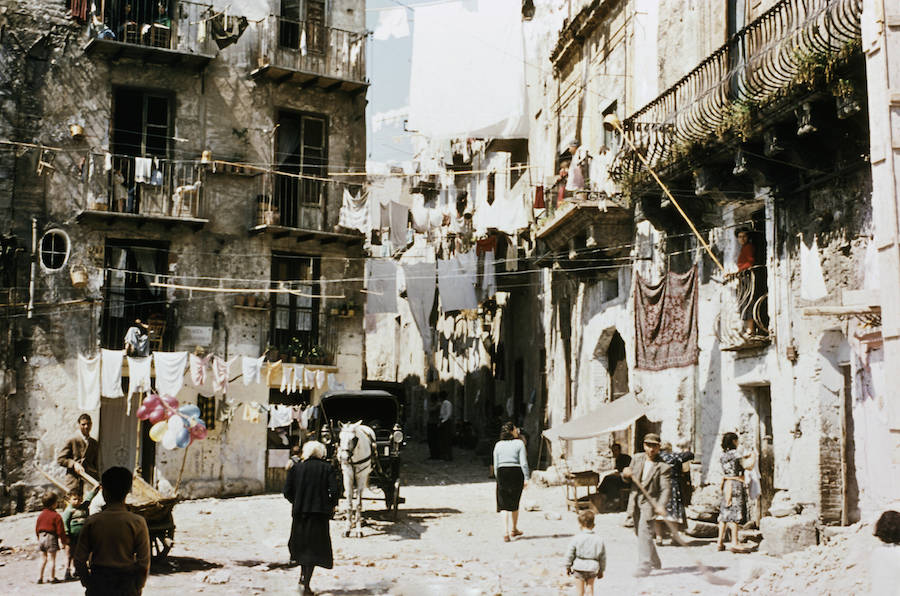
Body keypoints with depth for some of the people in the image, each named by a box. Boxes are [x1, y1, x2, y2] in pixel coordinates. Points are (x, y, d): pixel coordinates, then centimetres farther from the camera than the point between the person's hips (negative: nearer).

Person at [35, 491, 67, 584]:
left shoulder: (41, 515, 5)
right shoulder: (56, 516, -13)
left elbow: (37, 528, 12)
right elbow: (60, 530, -12)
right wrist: (64, 540, 0)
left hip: (42, 537, 6)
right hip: (51, 538, -6)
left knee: (43, 559, 14)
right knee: (52, 559, 2)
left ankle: (40, 577, 15)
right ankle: (52, 577, 7)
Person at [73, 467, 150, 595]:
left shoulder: (92, 521, -4)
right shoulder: (137, 522, -8)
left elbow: (79, 559, -1)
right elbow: (144, 561, -8)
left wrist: (87, 582, 13)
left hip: (97, 585, 1)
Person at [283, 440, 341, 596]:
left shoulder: (296, 468, 1)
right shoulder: (327, 468, -3)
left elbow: (287, 491, -1)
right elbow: (335, 491, -10)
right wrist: (332, 505, 7)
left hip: (300, 512, 2)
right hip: (320, 513, -2)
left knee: (301, 543, 24)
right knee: (315, 546, 3)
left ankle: (303, 575, 30)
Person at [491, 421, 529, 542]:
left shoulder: (498, 445, 5)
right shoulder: (519, 443, -3)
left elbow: (496, 465, 6)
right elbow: (524, 463, -9)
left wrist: (498, 478, 15)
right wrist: (526, 478, -6)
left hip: (502, 473, 1)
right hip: (516, 473, -1)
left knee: (504, 505, 1)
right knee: (514, 503, 16)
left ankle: (506, 533, -12)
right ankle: (514, 530, 30)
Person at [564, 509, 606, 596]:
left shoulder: (576, 538, -12)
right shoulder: (598, 540, -3)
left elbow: (569, 554, -7)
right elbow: (603, 557, 5)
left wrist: (568, 566, 8)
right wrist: (601, 570, 17)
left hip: (579, 568, -3)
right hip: (592, 569, 3)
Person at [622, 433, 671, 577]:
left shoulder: (662, 466, -10)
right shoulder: (637, 458, 7)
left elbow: (666, 488, -17)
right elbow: (628, 479, 15)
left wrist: (661, 505, -32)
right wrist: (626, 474, -10)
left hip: (650, 502, -6)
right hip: (635, 501, 6)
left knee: (644, 531, -17)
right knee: (639, 532, 15)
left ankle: (644, 566, -15)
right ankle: (655, 562, 33)